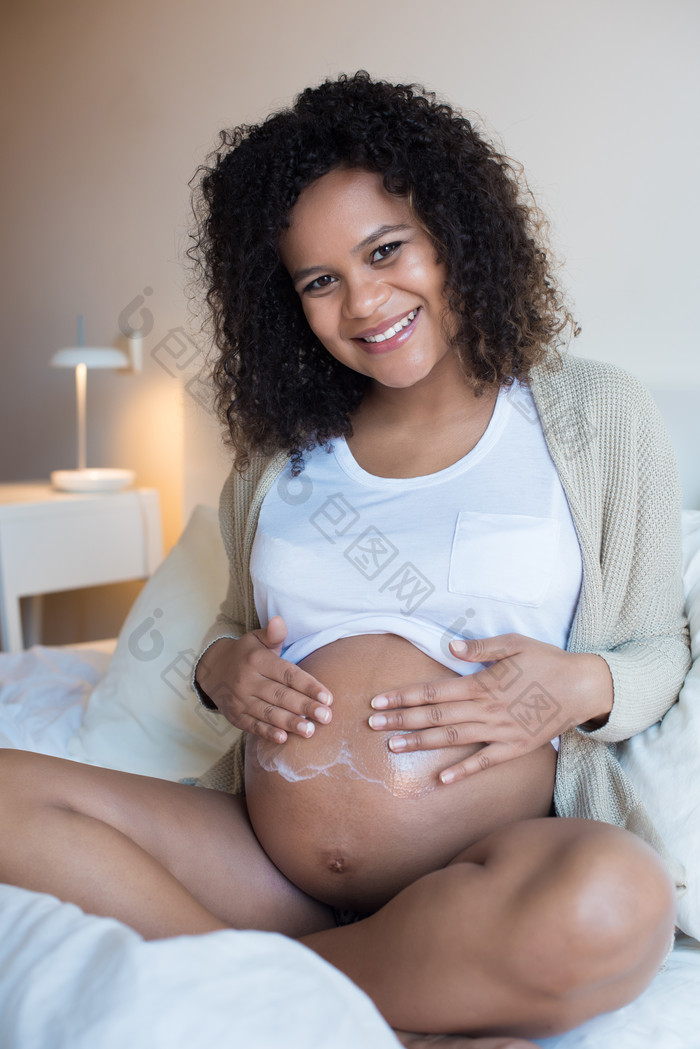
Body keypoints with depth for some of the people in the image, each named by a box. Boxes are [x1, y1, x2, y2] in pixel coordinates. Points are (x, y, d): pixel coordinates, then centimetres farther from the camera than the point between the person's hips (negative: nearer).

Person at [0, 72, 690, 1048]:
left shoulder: (595, 414, 6)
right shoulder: (280, 454, 15)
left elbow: (665, 645, 9)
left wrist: (579, 685, -13)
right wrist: (224, 668, -1)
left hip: (497, 860, -3)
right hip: (260, 853, 4)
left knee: (613, 905, -37)